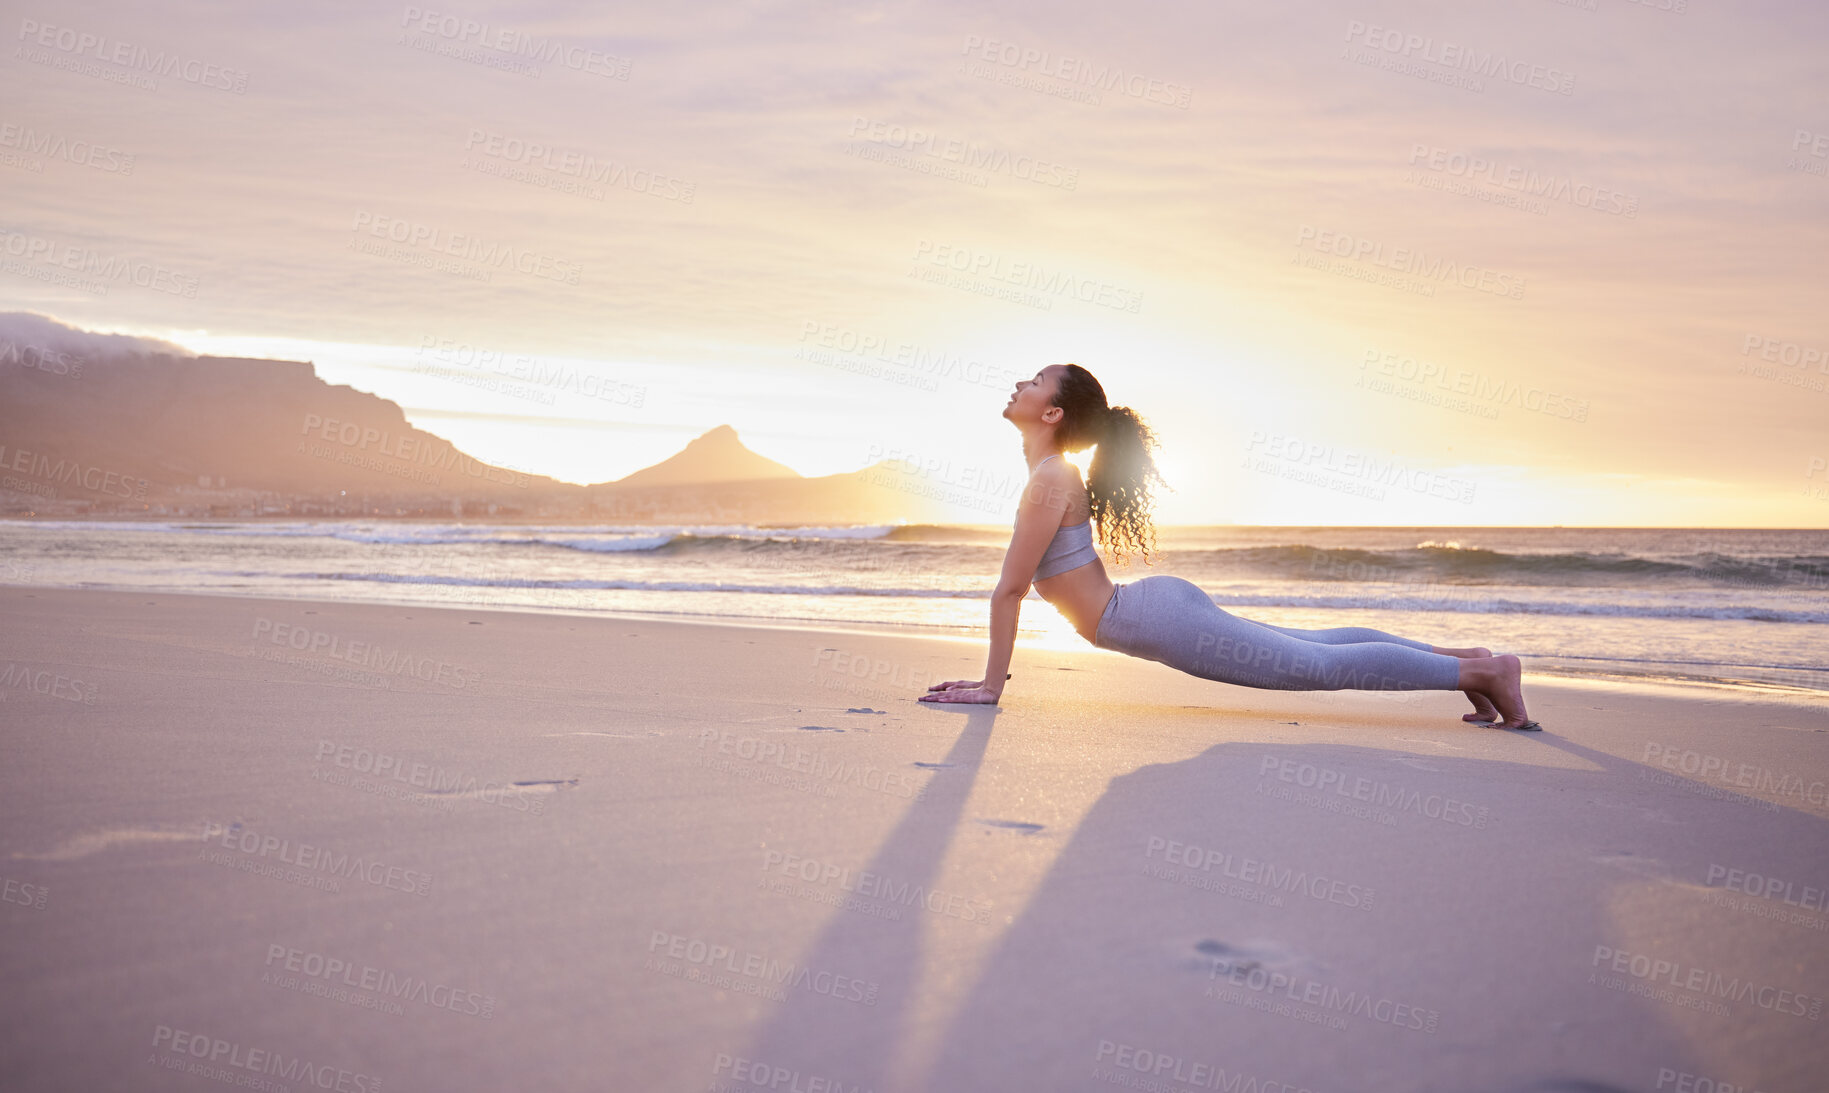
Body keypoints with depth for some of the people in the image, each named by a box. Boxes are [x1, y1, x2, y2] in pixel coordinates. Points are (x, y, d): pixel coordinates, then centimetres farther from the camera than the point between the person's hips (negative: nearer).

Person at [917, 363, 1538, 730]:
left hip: (1160, 621, -9)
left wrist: (991, 687, -14)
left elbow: (1009, 589, -18)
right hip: (1156, 607, 9)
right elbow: (1017, 587, 19)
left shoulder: (1051, 480, -17)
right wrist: (991, 673, 19)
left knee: (1323, 666, -4)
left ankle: (1481, 671, 4)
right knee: (1316, 645, 18)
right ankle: (1461, 659, 27)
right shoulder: (1052, 474, 14)